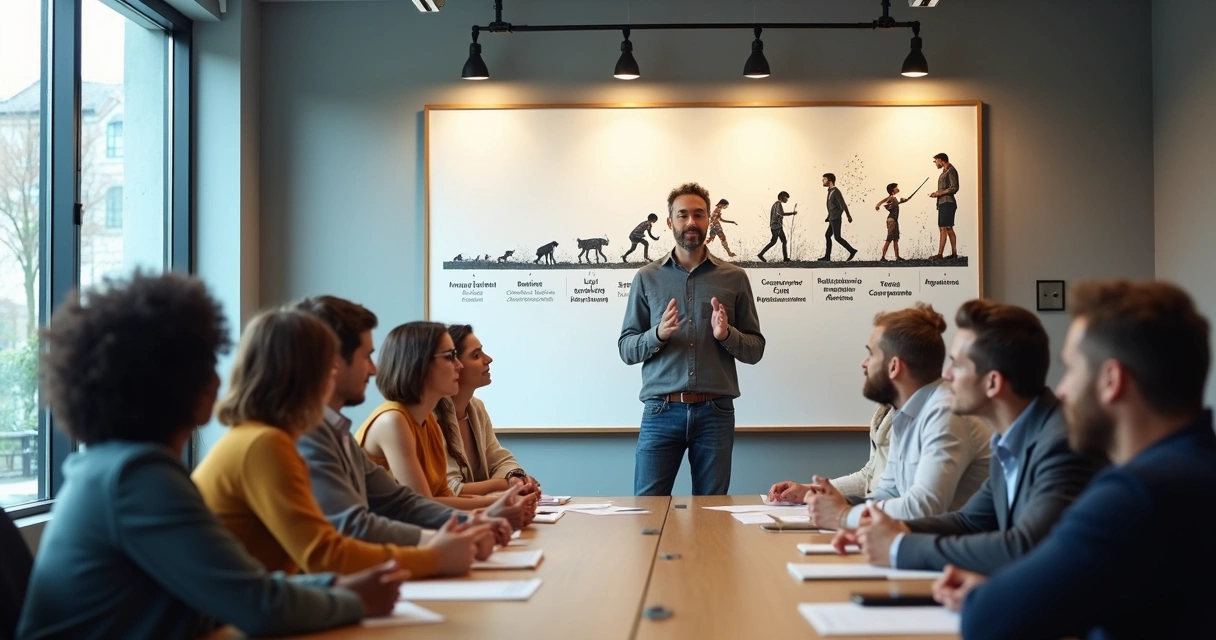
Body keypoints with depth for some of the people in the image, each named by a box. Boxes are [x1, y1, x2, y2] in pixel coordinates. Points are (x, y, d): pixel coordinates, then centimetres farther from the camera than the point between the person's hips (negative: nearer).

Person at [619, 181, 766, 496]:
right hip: (661, 411, 0)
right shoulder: (647, 278, 6)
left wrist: (727, 335, -13)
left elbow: (755, 349, 7)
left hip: (715, 412, 1)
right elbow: (626, 349, 4)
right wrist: (657, 334, -15)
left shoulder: (734, 277, 6)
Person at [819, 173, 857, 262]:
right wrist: (828, 217, 21)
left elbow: (843, 204, -18)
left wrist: (849, 216, -21)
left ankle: (852, 251, -9)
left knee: (837, 237, -11)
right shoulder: (831, 191, 15)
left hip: (835, 219, -9)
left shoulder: (836, 191, -13)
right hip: (833, 219, 9)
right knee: (827, 235, 8)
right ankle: (827, 256, 8)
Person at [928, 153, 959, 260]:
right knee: (948, 229, 11)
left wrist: (939, 193, -14)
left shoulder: (951, 170, -9)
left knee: (943, 229, -13)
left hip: (947, 203, -10)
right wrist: (937, 193, 7)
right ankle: (954, 253, 14)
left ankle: (939, 255, -16)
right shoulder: (945, 171, 19)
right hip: (943, 203, 10)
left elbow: (954, 188, -17)